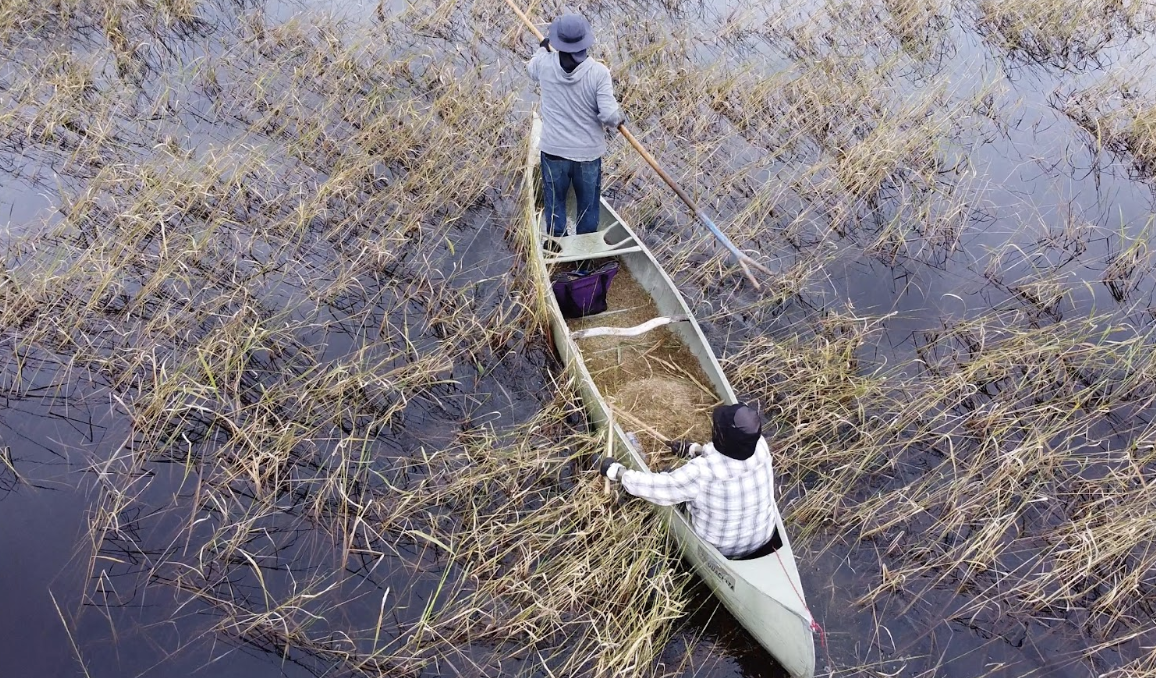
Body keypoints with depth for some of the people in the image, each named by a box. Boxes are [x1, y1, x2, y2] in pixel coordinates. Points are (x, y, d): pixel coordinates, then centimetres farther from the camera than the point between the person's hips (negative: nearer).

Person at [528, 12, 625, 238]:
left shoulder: (544, 65, -10)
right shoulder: (598, 72, -18)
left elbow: (531, 69, 17)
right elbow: (609, 116, -21)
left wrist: (543, 49, 35)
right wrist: (620, 118, 2)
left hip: (553, 151, 1)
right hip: (588, 153, -1)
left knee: (555, 203, 18)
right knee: (588, 206, 17)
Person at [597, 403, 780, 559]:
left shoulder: (701, 473, -37)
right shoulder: (760, 446, -23)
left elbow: (652, 486, -23)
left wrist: (615, 470, -6)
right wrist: (693, 449, 14)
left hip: (720, 549, -4)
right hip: (766, 540, 4)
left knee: (670, 480, 10)